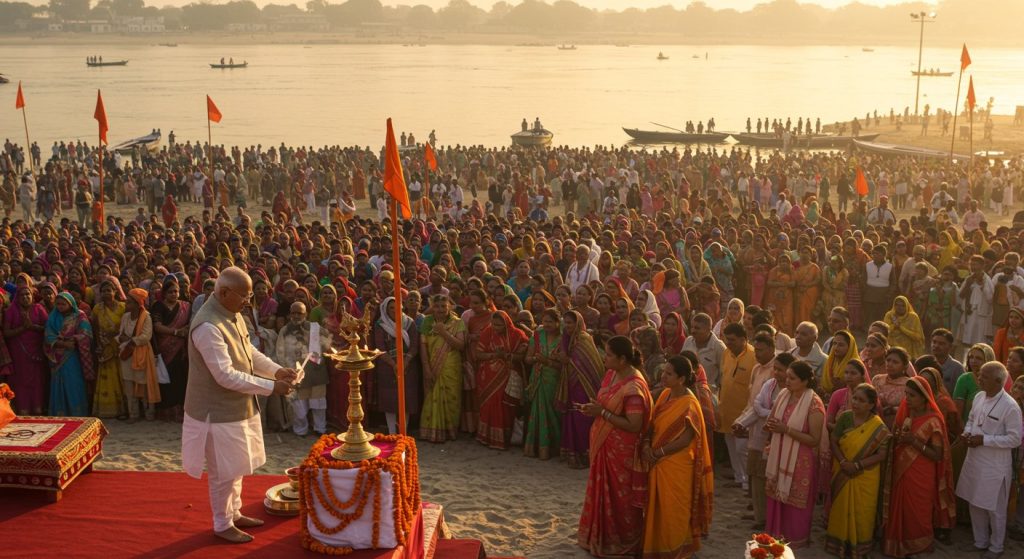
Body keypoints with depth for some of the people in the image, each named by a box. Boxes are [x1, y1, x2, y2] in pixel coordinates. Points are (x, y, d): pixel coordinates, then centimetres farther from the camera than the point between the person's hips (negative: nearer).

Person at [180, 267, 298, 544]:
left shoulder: (232, 314, 2)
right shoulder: (207, 326, -28)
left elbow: (249, 352, 11)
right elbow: (226, 376, -30)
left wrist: (277, 370, -5)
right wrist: (271, 386, -26)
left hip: (237, 405, 9)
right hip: (219, 410, -9)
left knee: (234, 466, 21)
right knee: (224, 471, 6)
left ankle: (234, 513, 37)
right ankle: (222, 524, 22)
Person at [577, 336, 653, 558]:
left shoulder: (633, 387, -26)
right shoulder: (612, 374, 1)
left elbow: (634, 425, -27)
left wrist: (602, 413, -25)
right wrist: (595, 408, -4)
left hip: (622, 451, -9)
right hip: (605, 445, 9)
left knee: (620, 496, 8)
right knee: (604, 492, 20)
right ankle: (602, 538, 36)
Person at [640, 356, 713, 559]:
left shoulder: (688, 404, -19)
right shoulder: (665, 394, 4)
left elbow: (685, 440, -20)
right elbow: (654, 422, 8)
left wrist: (657, 453, -15)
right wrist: (647, 444, -9)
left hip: (676, 466, -7)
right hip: (659, 463, 7)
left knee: (674, 509, 6)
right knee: (659, 507, 16)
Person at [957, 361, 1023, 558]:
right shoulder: (979, 397, 1)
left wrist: (984, 440, -21)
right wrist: (967, 433, -5)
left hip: (995, 466, -7)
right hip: (974, 461, 7)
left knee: (995, 509, 10)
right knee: (975, 504, 19)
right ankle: (980, 541, 37)